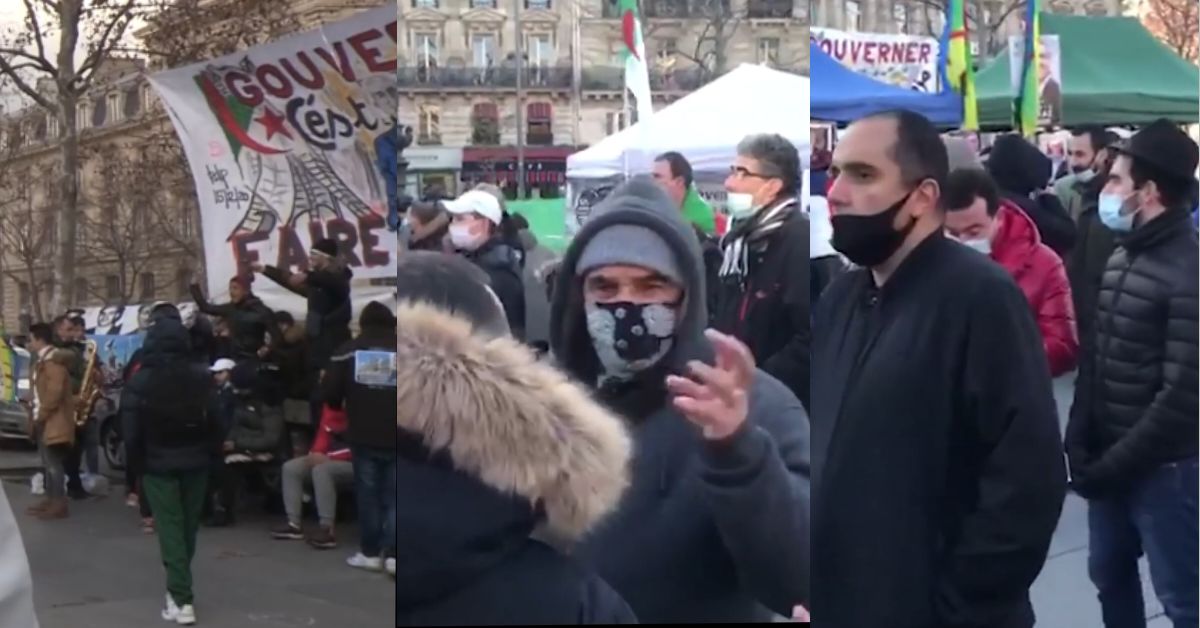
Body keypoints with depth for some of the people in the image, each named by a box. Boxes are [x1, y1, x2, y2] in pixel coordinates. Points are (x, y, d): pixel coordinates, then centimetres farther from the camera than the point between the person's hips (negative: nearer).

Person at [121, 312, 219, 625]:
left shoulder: (139, 382, -11)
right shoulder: (203, 377, -5)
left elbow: (131, 433, -8)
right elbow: (218, 422, -4)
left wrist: (140, 459, 9)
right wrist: (210, 453, 9)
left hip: (159, 464, -2)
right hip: (195, 462, 3)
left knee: (170, 528, -1)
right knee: (188, 526, 15)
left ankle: (181, 599, -9)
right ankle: (181, 589, 28)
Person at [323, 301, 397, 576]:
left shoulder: (348, 350, 1)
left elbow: (328, 392, -2)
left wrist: (343, 406, 20)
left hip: (363, 437, 0)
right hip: (395, 438, 0)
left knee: (367, 494, 10)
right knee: (393, 496, 5)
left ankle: (371, 552, 11)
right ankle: (393, 554, -3)